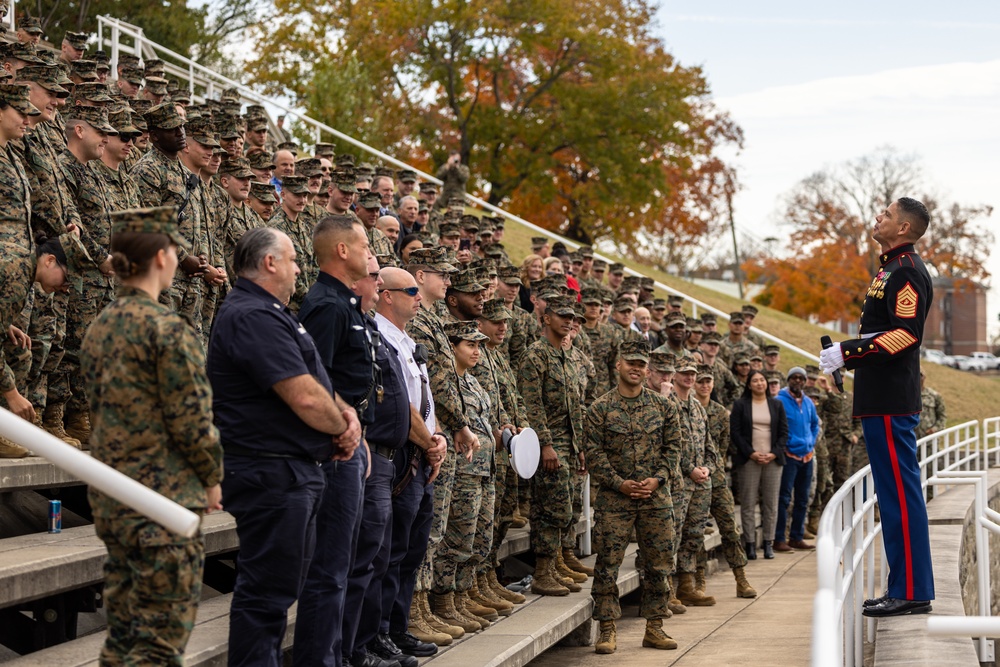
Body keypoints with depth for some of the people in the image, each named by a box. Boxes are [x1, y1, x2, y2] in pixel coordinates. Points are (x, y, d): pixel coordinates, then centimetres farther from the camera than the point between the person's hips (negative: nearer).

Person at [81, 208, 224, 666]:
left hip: (109, 498, 8)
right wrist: (212, 480, 0)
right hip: (164, 503, -8)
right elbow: (192, 421, -15)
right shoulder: (167, 328, -15)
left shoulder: (98, 328, 10)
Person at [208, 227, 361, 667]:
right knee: (267, 592, -7)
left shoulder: (271, 313, 18)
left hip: (296, 472, 11)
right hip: (273, 473, -11)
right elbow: (304, 397, -23)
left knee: (283, 583, 17)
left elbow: (314, 380, 20)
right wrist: (342, 428, -5)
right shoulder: (253, 317, -17)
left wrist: (346, 412, 0)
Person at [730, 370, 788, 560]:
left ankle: (768, 543, 6)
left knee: (771, 503, 1)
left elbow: (784, 432, 10)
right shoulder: (740, 405, 5)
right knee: (748, 503, -4)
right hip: (749, 459, -2)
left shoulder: (777, 405, 13)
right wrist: (751, 453, -10)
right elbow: (735, 432, 0)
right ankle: (750, 543, -1)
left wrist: (774, 453, -5)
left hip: (772, 459, 2)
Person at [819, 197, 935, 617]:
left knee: (900, 491, -8)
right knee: (894, 491, 12)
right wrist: (847, 357, 14)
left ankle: (912, 592, -5)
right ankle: (906, 588, 17)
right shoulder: (892, 269, 19)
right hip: (882, 399, 11)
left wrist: (847, 352, -21)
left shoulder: (907, 272, -12)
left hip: (891, 403, -11)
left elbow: (906, 334, -22)